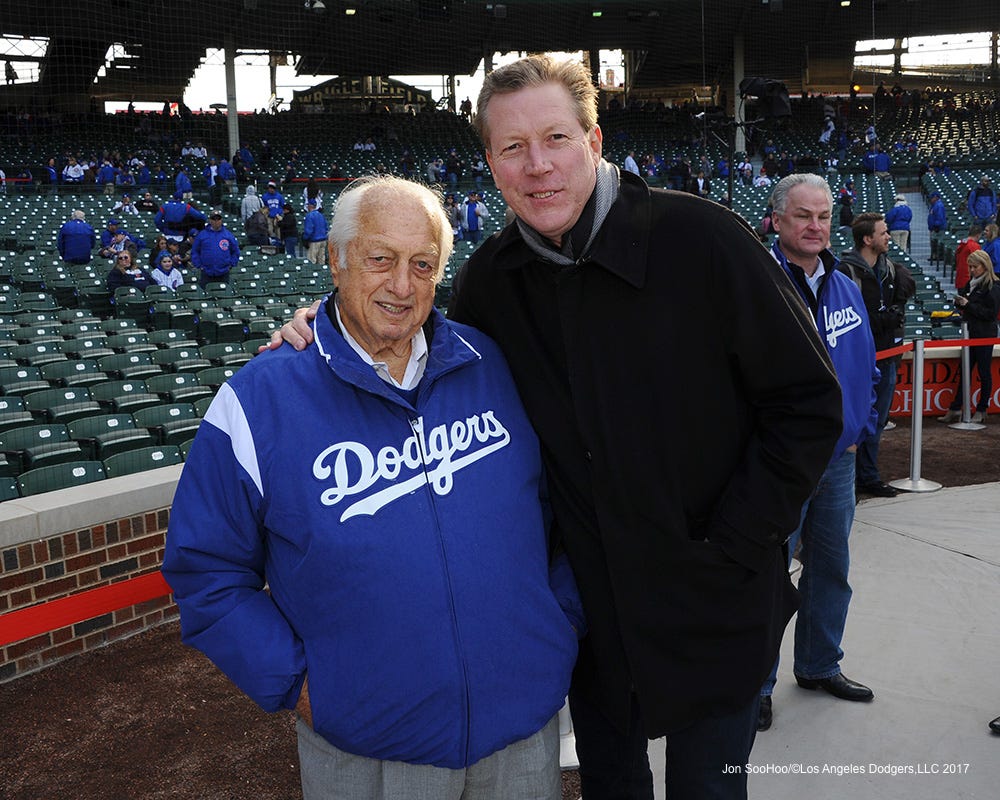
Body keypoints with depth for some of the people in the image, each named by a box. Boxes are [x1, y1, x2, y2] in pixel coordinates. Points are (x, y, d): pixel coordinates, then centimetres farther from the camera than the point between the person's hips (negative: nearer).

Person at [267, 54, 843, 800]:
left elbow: (808, 401, -13)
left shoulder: (699, 239, -18)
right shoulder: (489, 278, -4)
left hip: (713, 606, -3)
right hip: (587, 602, 4)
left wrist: (730, 548, -14)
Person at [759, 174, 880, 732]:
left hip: (838, 459, 7)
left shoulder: (847, 289, 8)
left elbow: (867, 368, 16)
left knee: (831, 568, 18)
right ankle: (757, 683, 20)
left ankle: (820, 665, 37)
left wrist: (859, 430, 8)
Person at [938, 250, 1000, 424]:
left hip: (985, 336, -7)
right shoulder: (972, 283, 12)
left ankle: (981, 411, 14)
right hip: (971, 334, 7)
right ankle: (955, 410, 10)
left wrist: (968, 305, -18)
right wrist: (960, 303, -2)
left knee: (984, 372, 4)